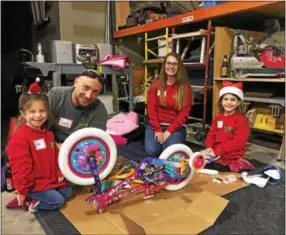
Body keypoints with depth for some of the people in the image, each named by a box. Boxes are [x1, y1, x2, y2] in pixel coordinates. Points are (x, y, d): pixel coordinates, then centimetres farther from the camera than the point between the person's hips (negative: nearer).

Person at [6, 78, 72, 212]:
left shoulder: (48, 134, 8)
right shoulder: (19, 138, -20)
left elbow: (55, 156, 16)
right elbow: (20, 167, -19)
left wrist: (59, 174, 9)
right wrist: (22, 190, -16)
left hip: (51, 180, 9)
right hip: (33, 184, -8)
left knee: (67, 192, 10)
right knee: (57, 201, -15)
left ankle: (33, 199, 10)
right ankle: (26, 200, 0)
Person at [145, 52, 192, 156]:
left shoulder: (185, 87, -3)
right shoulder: (156, 84, 2)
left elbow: (184, 113, -7)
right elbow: (151, 108, -2)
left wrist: (169, 131, -15)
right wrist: (157, 130, -13)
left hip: (176, 127, -1)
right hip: (156, 125, 1)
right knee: (152, 151, -22)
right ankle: (159, 138, 11)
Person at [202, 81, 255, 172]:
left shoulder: (241, 120, -9)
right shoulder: (218, 117, 11)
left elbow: (238, 142, -18)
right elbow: (211, 134, 11)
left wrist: (217, 151, -22)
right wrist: (209, 147, -12)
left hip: (231, 157, -6)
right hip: (215, 153, 6)